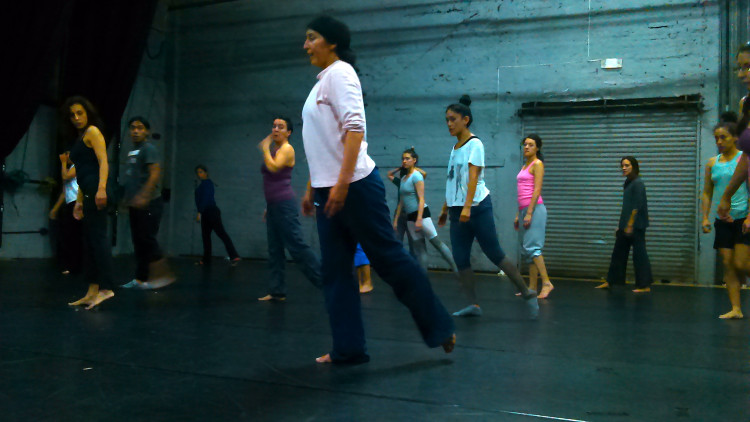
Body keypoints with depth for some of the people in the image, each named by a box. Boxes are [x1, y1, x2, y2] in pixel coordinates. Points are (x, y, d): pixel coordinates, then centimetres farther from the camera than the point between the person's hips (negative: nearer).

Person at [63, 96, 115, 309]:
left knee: (98, 236, -15)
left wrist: (101, 188, -27)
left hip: (96, 189, -10)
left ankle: (106, 288, -19)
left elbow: (103, 161, -14)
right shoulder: (79, 138, 25)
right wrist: (79, 201, 22)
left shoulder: (92, 131, 0)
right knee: (89, 241, 7)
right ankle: (92, 292, 9)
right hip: (88, 192, 10)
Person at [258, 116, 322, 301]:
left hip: (284, 205, -9)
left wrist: (265, 147, -9)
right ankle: (277, 291, 11)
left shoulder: (286, 149, -7)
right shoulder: (274, 149, 18)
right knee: (275, 251, 8)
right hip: (273, 206, 9)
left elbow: (273, 167, -25)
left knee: (296, 245, -11)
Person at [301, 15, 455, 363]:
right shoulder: (323, 82, 19)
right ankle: (348, 349, 14)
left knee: (390, 260, -2)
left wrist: (342, 183, -27)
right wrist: (312, 188, 21)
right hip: (329, 191, 9)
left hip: (355, 187, -9)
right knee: (335, 273, 7)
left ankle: (439, 329, 11)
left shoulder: (339, 73, -8)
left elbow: (355, 128, -20)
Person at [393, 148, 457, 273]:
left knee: (437, 242, -7)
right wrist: (396, 219, 13)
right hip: (410, 216, 7)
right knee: (419, 248, 5)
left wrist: (419, 219, -22)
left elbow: (421, 199, -14)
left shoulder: (416, 176, -8)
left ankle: (456, 269, -2)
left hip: (421, 213, -7)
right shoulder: (403, 178, 14)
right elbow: (402, 201, 17)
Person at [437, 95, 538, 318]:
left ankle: (527, 293, 8)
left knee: (495, 254, -4)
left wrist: (468, 206, -27)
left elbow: (473, 177, -17)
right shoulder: (455, 147, 16)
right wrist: (446, 209, 20)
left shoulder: (474, 144, -6)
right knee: (460, 260, -1)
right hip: (457, 211, 7)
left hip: (477, 207, -7)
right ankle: (473, 305, 2)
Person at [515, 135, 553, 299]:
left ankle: (546, 283, -13)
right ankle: (532, 288, 9)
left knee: (532, 247, -15)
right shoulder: (524, 166, 20)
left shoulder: (537, 164, -4)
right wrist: (518, 215, 18)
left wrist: (529, 213, -18)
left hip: (535, 209, -9)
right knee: (527, 250, 6)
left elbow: (537, 190, -13)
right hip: (524, 209, 9)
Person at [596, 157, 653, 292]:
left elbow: (637, 206, -17)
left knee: (639, 254, -2)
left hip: (636, 226, -9)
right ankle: (610, 282, 19)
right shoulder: (627, 183, 13)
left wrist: (630, 225, -19)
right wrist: (620, 226, 18)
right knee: (618, 253, 12)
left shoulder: (638, 183, -12)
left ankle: (645, 286, 6)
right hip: (625, 226, 9)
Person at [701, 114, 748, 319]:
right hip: (723, 221, 5)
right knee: (728, 265, 3)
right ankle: (736, 308, 7)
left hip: (742, 219, -4)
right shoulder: (712, 163, 8)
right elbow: (707, 193, 11)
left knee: (741, 264, -10)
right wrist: (705, 217, 1)